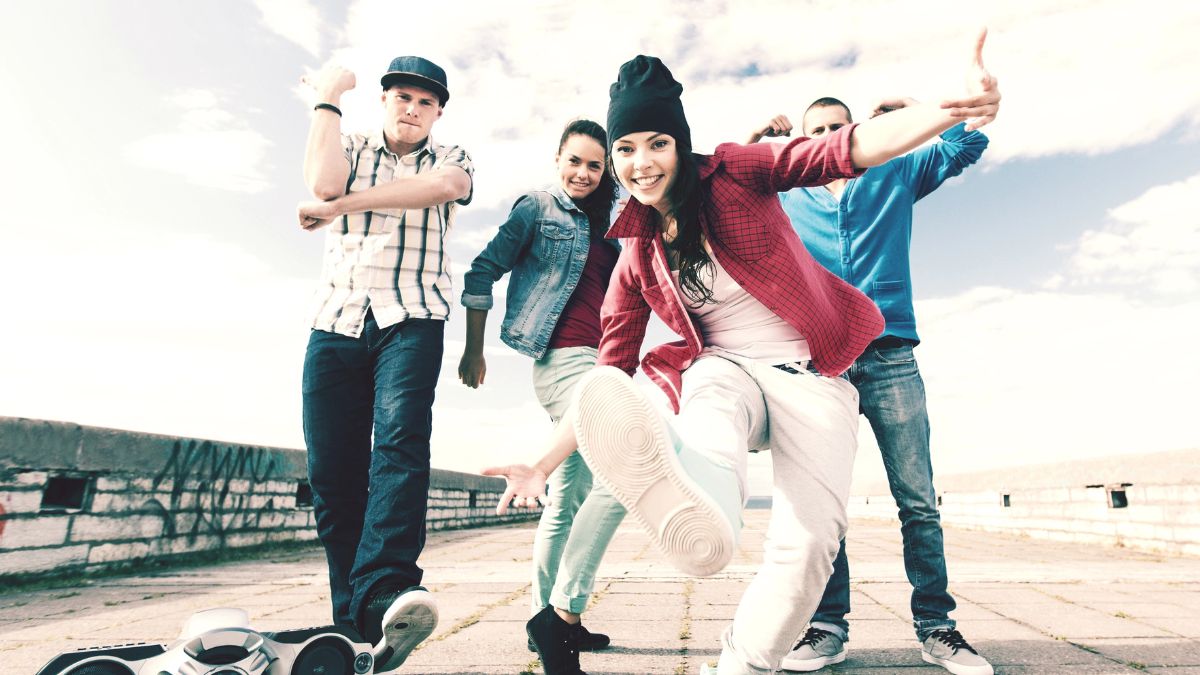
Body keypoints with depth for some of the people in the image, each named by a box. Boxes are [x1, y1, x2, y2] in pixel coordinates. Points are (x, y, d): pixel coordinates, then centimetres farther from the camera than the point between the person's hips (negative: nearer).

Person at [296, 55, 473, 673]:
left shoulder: (450, 158, 16)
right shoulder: (350, 147, 22)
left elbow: (443, 186, -10)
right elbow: (322, 182, -2)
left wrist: (340, 206, -8)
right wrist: (328, 97, 9)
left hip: (411, 321, -2)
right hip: (336, 321, 3)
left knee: (400, 437, -26)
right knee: (331, 472, -4)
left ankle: (384, 598, -35)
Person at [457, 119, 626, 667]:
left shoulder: (601, 226, 20)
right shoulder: (537, 207, 1)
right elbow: (482, 272, -1)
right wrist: (473, 350, -3)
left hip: (596, 362, 8)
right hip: (563, 358, -8)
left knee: (568, 502, 10)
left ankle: (547, 620, 22)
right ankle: (564, 609, -13)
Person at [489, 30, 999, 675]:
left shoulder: (734, 173, 0)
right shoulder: (637, 260, 5)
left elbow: (845, 149, -13)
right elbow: (608, 376, 6)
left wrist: (954, 109, -31)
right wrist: (541, 466, 3)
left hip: (812, 375, -1)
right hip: (726, 370, 1)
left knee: (809, 542, -18)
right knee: (709, 405, -37)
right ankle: (696, 519, -68)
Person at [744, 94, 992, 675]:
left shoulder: (894, 177, 19)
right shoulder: (785, 198, 20)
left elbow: (968, 144, 20)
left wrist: (914, 107, 13)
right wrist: (753, 141, 12)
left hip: (889, 358, 0)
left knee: (917, 499, -1)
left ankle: (935, 627, 10)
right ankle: (828, 627, 5)